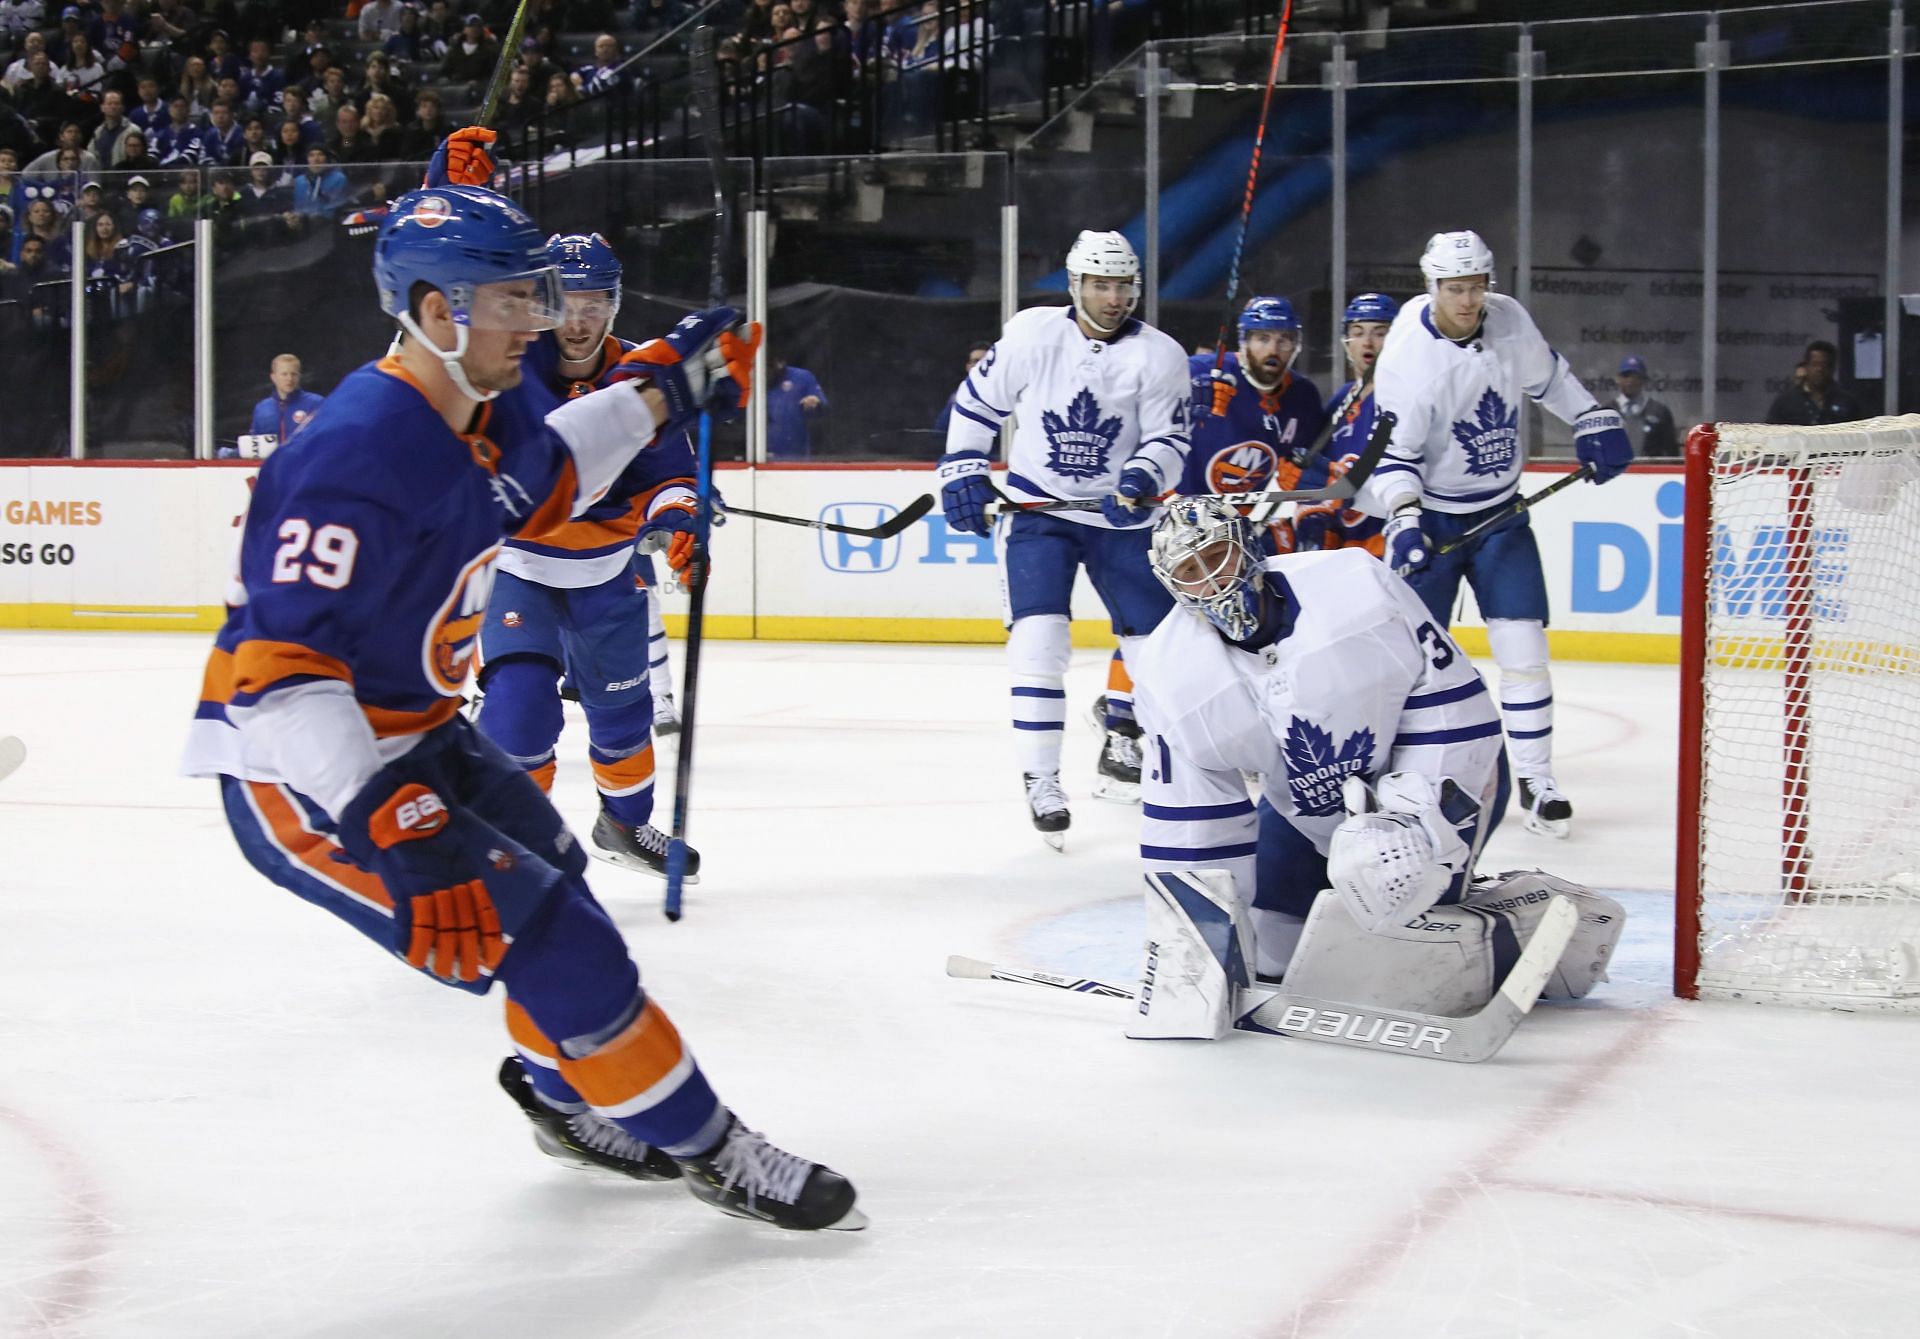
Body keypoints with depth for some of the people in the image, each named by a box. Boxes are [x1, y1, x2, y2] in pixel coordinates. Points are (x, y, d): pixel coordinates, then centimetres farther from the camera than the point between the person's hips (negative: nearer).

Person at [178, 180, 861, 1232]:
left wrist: (658, 394, 16)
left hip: (409, 733, 10)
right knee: (542, 933, -11)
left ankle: (569, 1097, 46)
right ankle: (702, 1144, 5)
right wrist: (386, 823, -43)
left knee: (551, 874, 23)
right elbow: (275, 668, -35)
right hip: (300, 772, -10)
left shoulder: (487, 406, -1)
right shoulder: (359, 456, -30)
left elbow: (541, 473, 24)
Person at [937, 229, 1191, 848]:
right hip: (1037, 508, -2)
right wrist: (962, 472, -1)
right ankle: (1041, 780, -8)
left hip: (1120, 516, 2)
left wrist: (1143, 478, -30)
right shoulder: (1032, 333, -8)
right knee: (1038, 638, -15)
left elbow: (1170, 440, -10)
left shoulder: (1159, 355, -9)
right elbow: (977, 400, 4)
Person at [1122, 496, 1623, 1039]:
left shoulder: (1355, 585, -27)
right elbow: (1183, 828, -11)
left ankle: (1542, 925, 0)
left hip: (1447, 775, -5)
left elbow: (1451, 698, -20)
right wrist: (1183, 941, -13)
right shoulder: (1170, 677, -16)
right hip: (1307, 814, 6)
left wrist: (1416, 812, -25)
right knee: (1261, 953, 6)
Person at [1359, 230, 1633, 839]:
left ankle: (1535, 781, 7)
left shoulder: (1509, 319, -7)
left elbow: (1546, 374, 13)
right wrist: (1403, 520, -29)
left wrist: (1595, 421, 9)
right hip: (1429, 514, -3)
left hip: (1499, 513, 4)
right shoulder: (1407, 355, -21)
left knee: (1523, 646, -3)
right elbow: (1393, 451, -17)